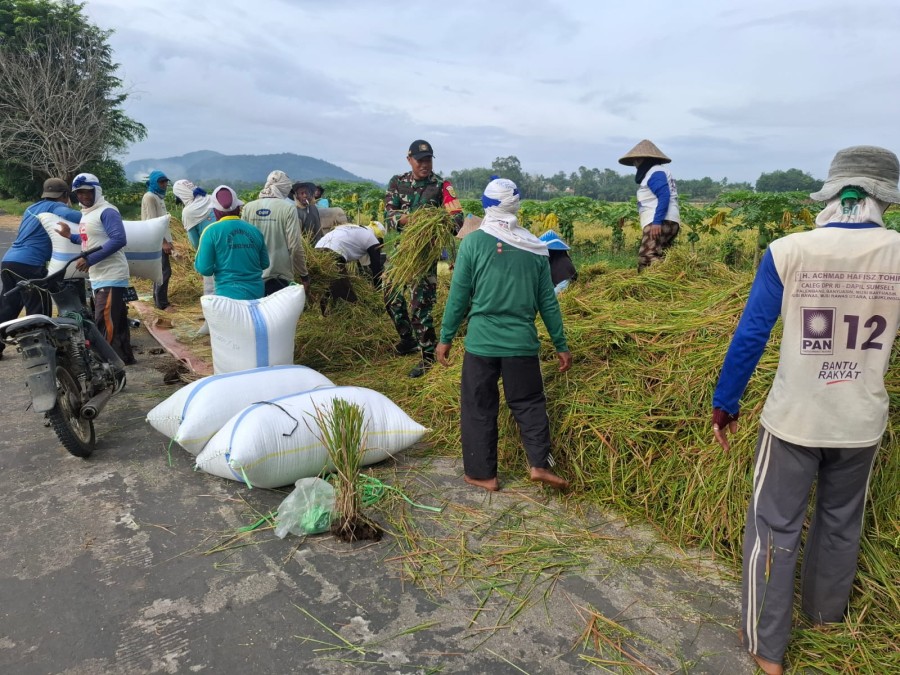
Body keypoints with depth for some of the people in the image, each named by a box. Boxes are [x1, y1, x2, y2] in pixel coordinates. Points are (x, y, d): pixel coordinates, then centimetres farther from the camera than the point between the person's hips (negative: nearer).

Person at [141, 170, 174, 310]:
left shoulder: (159, 197, 17)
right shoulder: (149, 197, -11)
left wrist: (168, 240, 17)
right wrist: (164, 242, -21)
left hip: (161, 240, 9)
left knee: (160, 271, 12)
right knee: (165, 271, -11)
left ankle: (158, 300, 19)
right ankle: (161, 303, -7)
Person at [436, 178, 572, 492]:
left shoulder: (473, 242, -6)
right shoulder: (535, 247, 1)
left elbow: (459, 296, -4)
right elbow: (547, 301, 5)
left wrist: (446, 338, 5)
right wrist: (561, 344, 13)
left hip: (481, 342, -2)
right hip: (522, 342, 2)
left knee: (479, 409, 11)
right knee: (529, 404, 17)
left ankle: (482, 474, 18)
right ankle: (540, 464, 6)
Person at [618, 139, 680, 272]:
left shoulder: (655, 172, -4)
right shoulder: (654, 172, 28)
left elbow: (664, 196, -17)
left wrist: (657, 221, -25)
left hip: (660, 223, -11)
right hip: (667, 223, 11)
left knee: (647, 257, -23)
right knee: (659, 259, 4)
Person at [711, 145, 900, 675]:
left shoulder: (788, 251, -14)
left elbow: (750, 336, -11)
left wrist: (725, 403, 0)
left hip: (794, 418, -3)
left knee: (774, 527, 9)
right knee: (841, 521, 24)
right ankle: (827, 612, 46)